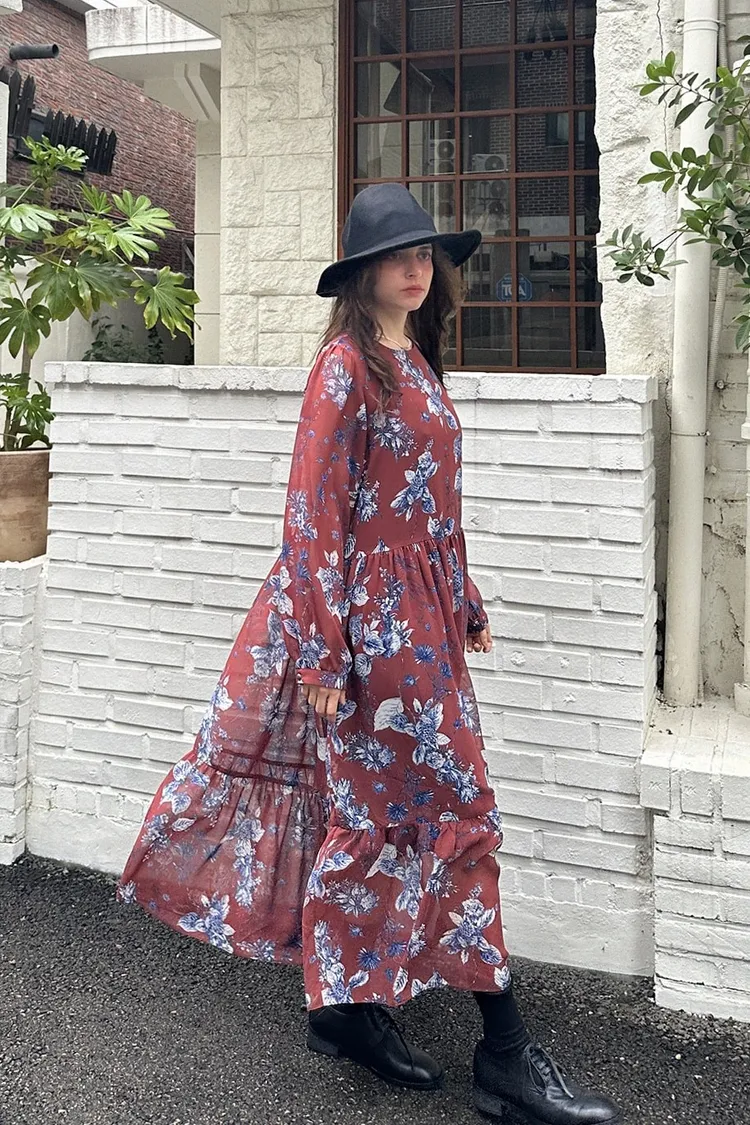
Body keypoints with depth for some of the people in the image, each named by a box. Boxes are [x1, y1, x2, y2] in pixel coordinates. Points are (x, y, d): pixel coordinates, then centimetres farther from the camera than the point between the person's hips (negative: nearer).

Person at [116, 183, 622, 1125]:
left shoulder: (416, 362, 14)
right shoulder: (346, 365, -11)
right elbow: (313, 514, -16)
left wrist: (466, 607, 19)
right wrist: (324, 655, -19)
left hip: (422, 619, 8)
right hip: (367, 616, -8)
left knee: (372, 813, 14)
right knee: (452, 811, -4)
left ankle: (347, 1004, 28)